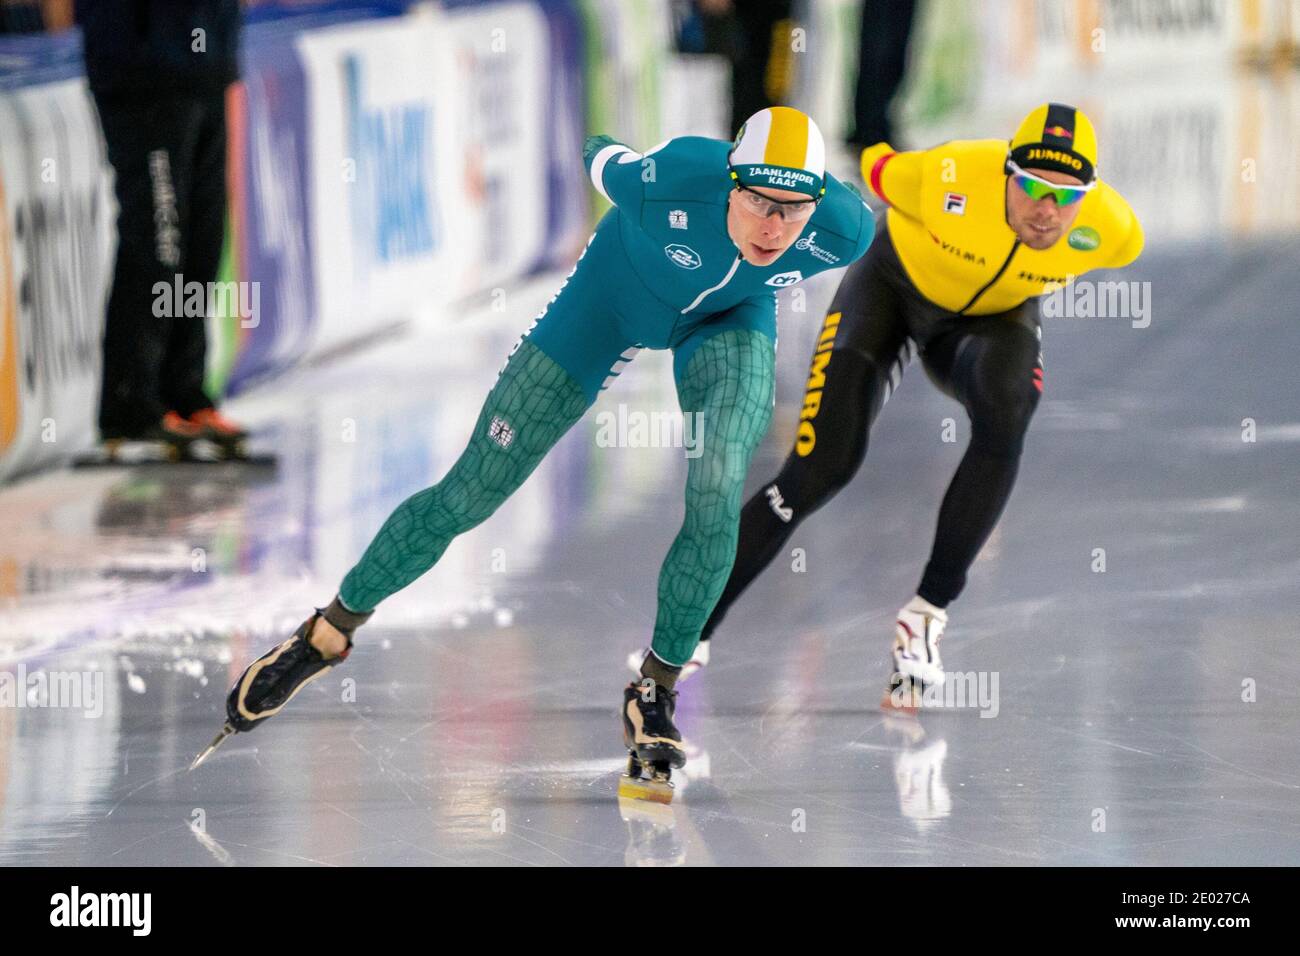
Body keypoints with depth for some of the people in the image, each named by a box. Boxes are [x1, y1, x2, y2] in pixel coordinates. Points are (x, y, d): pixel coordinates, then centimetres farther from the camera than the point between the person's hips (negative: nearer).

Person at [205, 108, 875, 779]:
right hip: (617, 293, -1)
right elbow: (610, 165, -14)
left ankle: (655, 691, -6)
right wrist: (599, 150, 9)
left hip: (729, 317, 1)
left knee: (718, 495, -26)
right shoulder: (669, 181, -40)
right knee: (470, 494, -1)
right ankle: (329, 633, 19)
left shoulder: (844, 230, -32)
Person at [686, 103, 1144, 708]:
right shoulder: (946, 180, -36)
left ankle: (926, 614, -22)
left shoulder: (1111, 233, -28)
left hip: (995, 318, 2)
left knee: (1003, 422, -33)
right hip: (893, 288, -2)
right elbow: (876, 168, -11)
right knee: (821, 469, -14)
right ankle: (693, 626, 2)